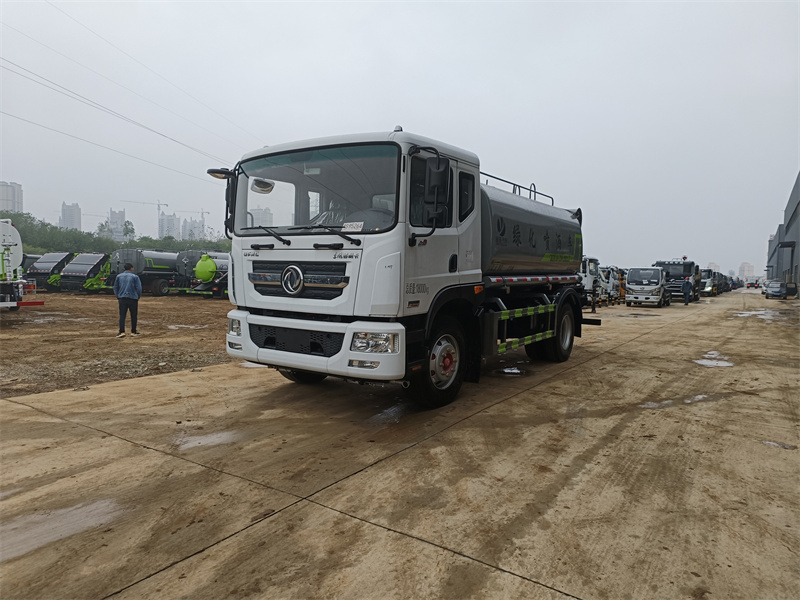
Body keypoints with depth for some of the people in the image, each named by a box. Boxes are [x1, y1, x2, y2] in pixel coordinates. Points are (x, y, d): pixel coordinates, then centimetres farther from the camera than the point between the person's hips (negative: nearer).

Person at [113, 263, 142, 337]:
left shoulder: (118, 276, 11)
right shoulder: (135, 277, -1)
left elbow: (115, 288, 15)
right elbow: (139, 288, -3)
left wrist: (118, 297, 23)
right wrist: (138, 297, 11)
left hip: (122, 298, 3)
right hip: (133, 298, -3)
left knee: (122, 315, 1)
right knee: (134, 316, 7)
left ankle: (122, 332, -9)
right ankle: (133, 332, 12)